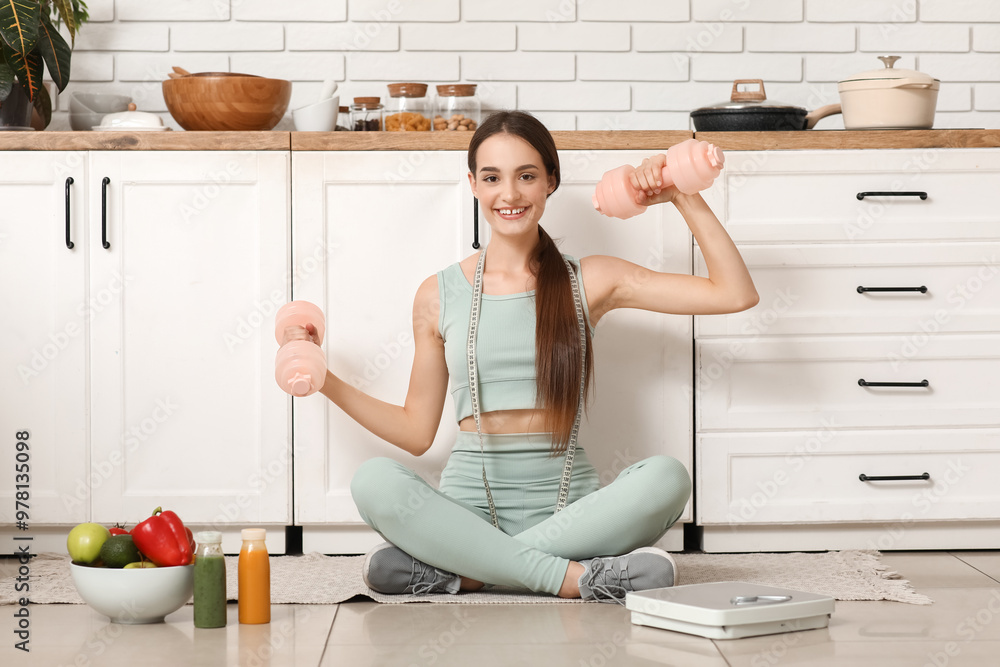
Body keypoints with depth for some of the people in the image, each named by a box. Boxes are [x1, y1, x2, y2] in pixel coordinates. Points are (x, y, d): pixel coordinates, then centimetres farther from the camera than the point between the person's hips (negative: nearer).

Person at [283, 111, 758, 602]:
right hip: (470, 502, 0)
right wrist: (324, 380, 9)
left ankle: (457, 571, -29)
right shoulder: (440, 295, 10)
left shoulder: (589, 281, 8)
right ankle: (575, 577, -32)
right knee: (374, 481, -31)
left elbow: (735, 294, 5)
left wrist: (683, 197, 2)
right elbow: (417, 431, 14)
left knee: (666, 477, -31)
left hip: (567, 502, 0)